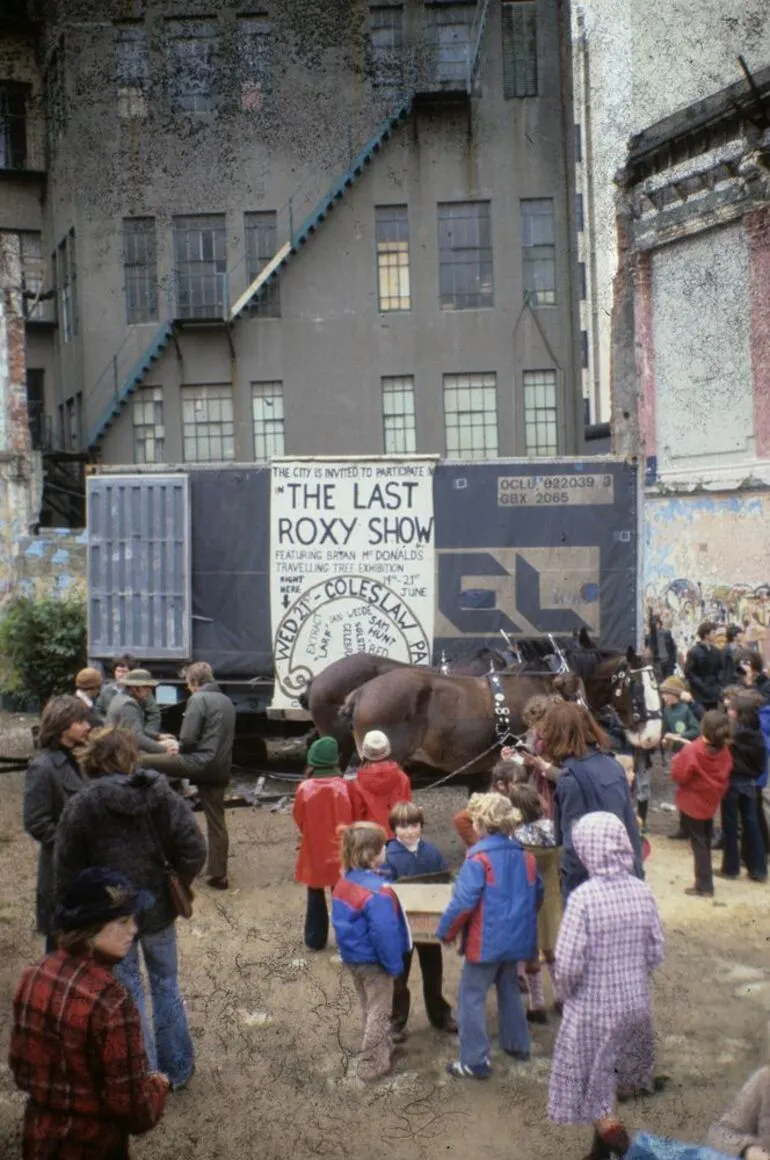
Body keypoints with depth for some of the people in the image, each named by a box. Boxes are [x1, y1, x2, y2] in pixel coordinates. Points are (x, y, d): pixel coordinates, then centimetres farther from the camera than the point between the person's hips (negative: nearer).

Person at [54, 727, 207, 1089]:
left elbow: (68, 872, -8)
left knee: (129, 996, 11)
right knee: (166, 986, 20)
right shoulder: (163, 795, -8)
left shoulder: (81, 805, -13)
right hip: (158, 908, 3)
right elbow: (194, 851, -11)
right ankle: (177, 1069, 32)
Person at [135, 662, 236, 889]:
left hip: (200, 762, -8)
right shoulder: (226, 701, 20)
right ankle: (218, 875, 12)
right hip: (220, 768, 8)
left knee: (144, 763, -2)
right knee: (217, 822, 10)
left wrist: (178, 749, 8)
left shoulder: (198, 699, -8)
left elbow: (188, 739, -15)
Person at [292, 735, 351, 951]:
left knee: (315, 897, 15)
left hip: (313, 849, 0)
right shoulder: (343, 787, -14)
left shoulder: (305, 788, -15)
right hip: (338, 850, 0)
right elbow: (350, 818, -4)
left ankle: (315, 940, 22)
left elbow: (298, 818, -2)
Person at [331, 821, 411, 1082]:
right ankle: (372, 1065, 19)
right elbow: (384, 933, -28)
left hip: (351, 957, 8)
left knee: (368, 1007, 23)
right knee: (379, 1012, 10)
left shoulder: (345, 882, -3)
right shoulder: (377, 891, -30)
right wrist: (394, 964, -16)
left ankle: (383, 1050, 40)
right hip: (373, 961, -8)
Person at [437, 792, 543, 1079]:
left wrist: (445, 932, -9)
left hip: (486, 941, -7)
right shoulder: (525, 856, 5)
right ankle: (518, 1044, 35)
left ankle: (475, 1061, 0)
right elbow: (537, 895, 17)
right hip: (517, 937, 7)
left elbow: (463, 902, -22)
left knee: (472, 997, 0)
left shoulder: (479, 859, -17)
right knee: (509, 990, 25)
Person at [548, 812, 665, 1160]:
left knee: (595, 1091, 13)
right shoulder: (642, 891, -8)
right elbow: (656, 953, 1)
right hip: (635, 1004, 6)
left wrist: (564, 993, -1)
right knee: (609, 1083, 25)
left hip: (593, 1009, -6)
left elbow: (568, 964, -21)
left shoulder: (584, 897, -23)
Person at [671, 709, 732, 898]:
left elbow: (679, 776, -19)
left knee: (698, 843, 2)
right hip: (710, 803, 6)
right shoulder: (724, 750, -5)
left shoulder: (692, 751, -26)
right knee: (705, 842, 19)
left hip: (692, 804, -6)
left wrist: (678, 758, -3)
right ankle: (705, 883, 28)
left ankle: (704, 886, 5)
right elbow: (725, 774, 8)